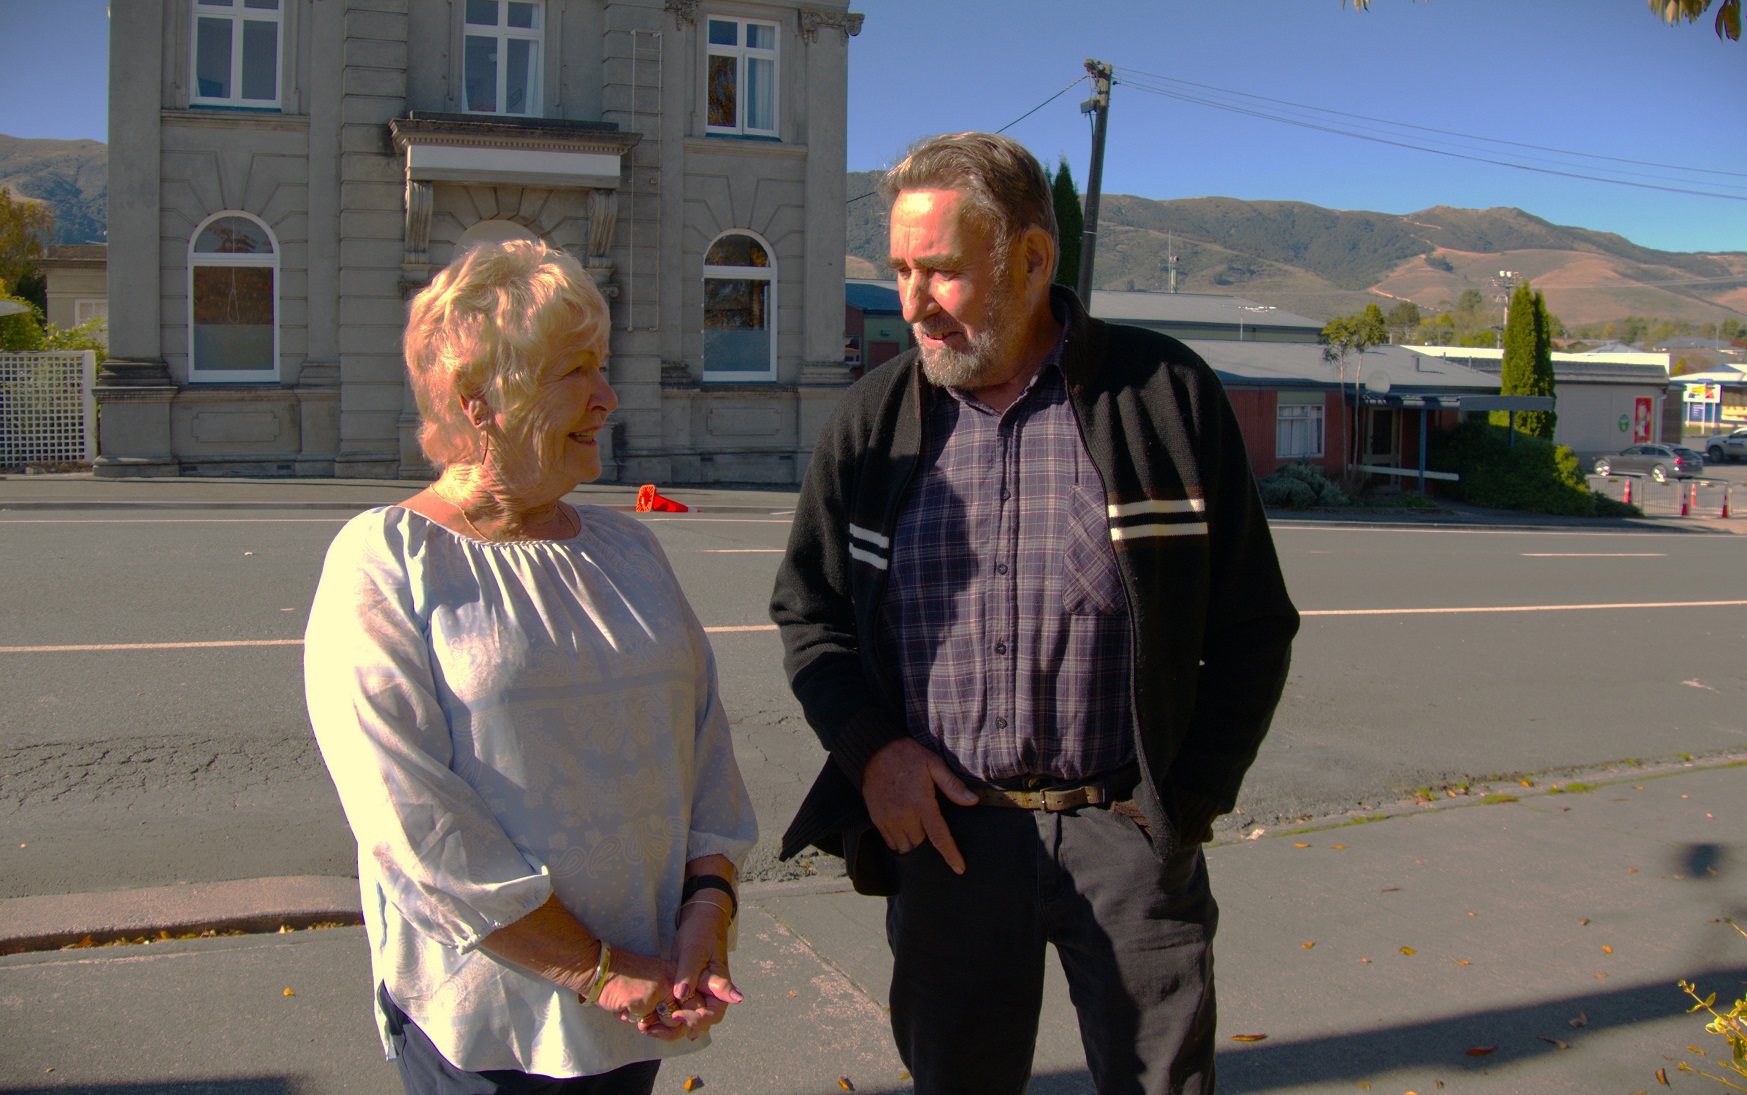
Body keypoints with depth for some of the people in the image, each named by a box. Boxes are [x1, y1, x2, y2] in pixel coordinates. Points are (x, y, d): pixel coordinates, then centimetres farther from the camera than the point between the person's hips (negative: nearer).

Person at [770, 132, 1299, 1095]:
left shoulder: (1166, 393, -4)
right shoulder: (875, 418, 4)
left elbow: (1253, 626, 2)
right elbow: (807, 608, 12)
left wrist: (1190, 802, -2)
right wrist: (868, 744, -4)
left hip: (1126, 831, -2)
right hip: (944, 833, 2)